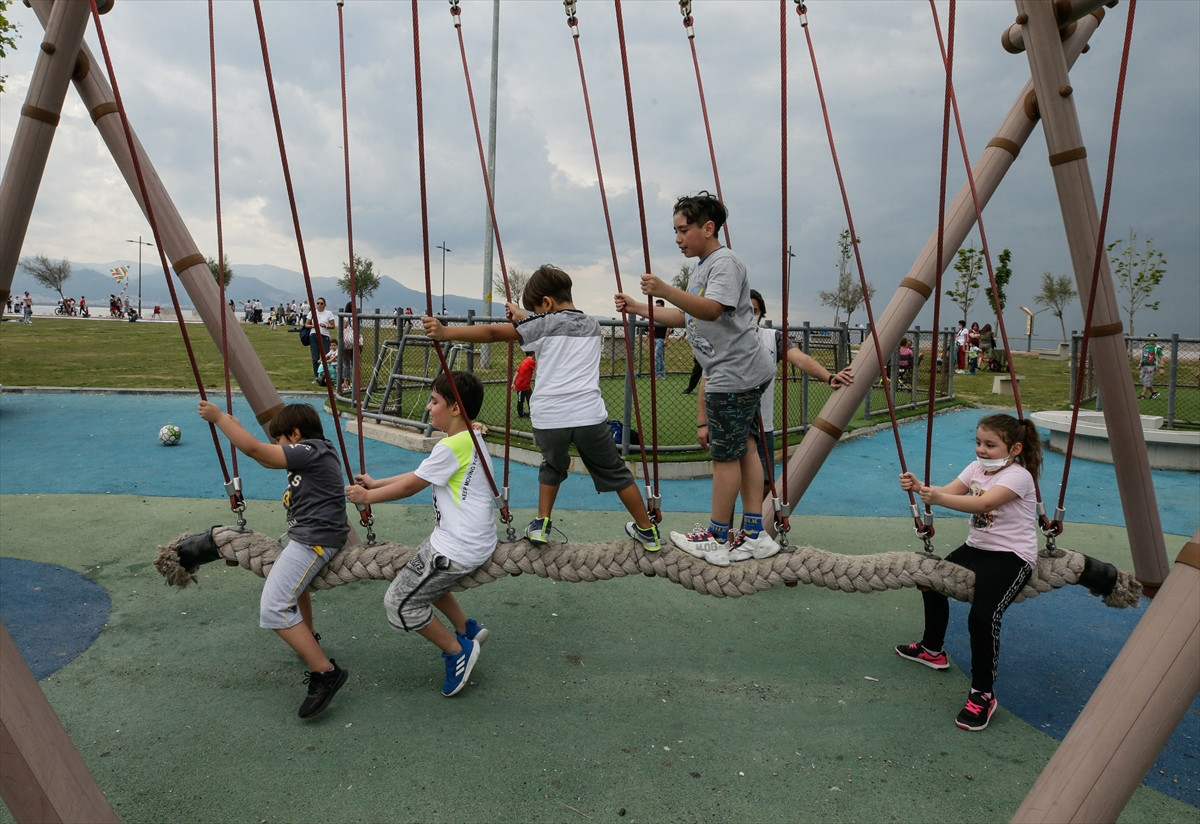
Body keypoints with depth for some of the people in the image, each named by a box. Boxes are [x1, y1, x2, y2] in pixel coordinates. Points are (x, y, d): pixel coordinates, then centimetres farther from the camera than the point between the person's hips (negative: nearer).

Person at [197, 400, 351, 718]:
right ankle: (308, 637, 52)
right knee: (292, 577, 37)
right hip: (310, 535, 11)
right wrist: (233, 425, 22)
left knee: (274, 608, -19)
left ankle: (325, 672, -20)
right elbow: (269, 461, 25)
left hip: (313, 539, -11)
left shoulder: (310, 451, -15)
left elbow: (254, 449, -22)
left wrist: (219, 417, -13)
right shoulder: (317, 450, 14)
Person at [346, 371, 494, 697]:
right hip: (475, 542, 10)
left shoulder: (452, 446, -20)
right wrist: (376, 483, 19)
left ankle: (458, 650, 11)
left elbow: (410, 487, -11)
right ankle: (467, 629, 32)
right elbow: (420, 475, 17)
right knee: (423, 579, 29)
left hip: (457, 550, -10)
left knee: (399, 603, 1)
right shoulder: (470, 439, 10)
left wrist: (367, 496, 4)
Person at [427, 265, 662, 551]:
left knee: (553, 466, 28)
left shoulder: (545, 324, 1)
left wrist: (444, 332, -7)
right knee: (615, 473, 17)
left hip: (549, 418, -2)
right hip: (589, 416, 2)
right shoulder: (592, 325, 16)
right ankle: (647, 531, 26)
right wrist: (523, 318, 34)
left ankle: (541, 525, 25)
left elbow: (493, 332, -5)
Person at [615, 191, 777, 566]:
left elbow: (711, 310, -29)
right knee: (742, 448, 10)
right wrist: (638, 308, 20)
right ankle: (755, 535, 16)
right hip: (737, 373, 11)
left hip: (736, 374, -11)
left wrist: (666, 291, -40)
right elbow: (684, 316, 27)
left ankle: (716, 541, 6)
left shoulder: (725, 262, -12)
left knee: (725, 454, -4)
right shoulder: (702, 268, 21)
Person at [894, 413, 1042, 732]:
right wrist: (920, 488, -29)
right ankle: (932, 649, 37)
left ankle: (983, 694, -12)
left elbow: (984, 504, -36)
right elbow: (949, 492, -8)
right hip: (976, 547, 9)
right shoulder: (977, 467, 5)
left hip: (1011, 556, -9)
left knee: (983, 615, -28)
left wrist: (938, 498, -48)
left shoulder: (1018, 476, -19)